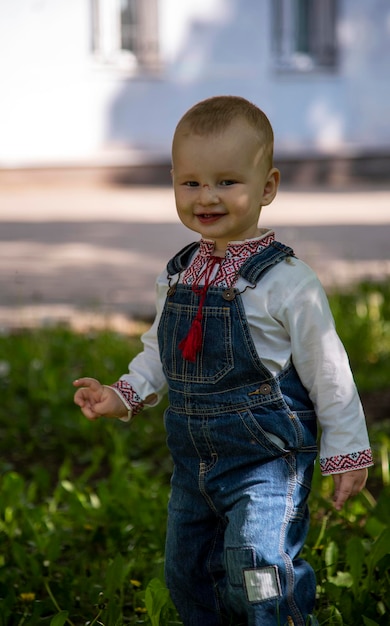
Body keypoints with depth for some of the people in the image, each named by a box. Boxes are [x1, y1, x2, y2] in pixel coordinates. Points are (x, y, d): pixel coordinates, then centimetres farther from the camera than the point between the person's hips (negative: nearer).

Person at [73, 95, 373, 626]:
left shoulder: (285, 282, -15)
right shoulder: (177, 277, 4)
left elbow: (327, 369, -9)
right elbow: (160, 351, 19)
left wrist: (346, 454, -5)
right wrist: (125, 396, 4)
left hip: (268, 462, -7)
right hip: (194, 462, 7)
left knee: (256, 572, -20)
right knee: (187, 573, 16)